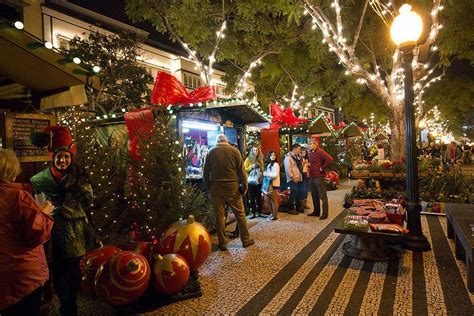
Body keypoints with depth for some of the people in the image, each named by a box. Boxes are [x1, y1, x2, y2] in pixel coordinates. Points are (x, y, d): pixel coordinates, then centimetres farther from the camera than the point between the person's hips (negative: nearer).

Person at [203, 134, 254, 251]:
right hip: (232, 187, -1)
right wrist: (244, 186, 3)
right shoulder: (234, 150, -1)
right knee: (240, 213, 9)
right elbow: (241, 170, -3)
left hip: (216, 187, 1)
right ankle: (246, 240, 19)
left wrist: (208, 187, 13)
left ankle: (223, 243, 13)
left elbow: (206, 172, 6)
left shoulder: (211, 152, 4)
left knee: (219, 215, 8)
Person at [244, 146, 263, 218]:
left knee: (259, 197, 5)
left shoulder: (260, 160, 11)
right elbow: (244, 169, -3)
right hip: (251, 181, -2)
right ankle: (253, 213, 9)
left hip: (259, 181, 3)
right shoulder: (248, 159, 1)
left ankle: (259, 212, 13)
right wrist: (251, 167, -14)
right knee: (252, 198, 2)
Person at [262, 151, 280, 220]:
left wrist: (267, 174, -12)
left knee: (274, 200, -2)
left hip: (274, 184, -7)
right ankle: (272, 213, 24)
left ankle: (275, 216, 8)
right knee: (267, 200, 8)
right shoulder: (268, 164, 15)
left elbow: (276, 175, -13)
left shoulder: (275, 164, -7)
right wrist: (264, 174, 0)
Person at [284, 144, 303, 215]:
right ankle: (290, 209, 4)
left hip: (299, 178, 9)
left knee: (299, 192, 12)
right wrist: (292, 177, -18)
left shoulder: (297, 157, 17)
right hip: (293, 179, -9)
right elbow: (288, 168, -18)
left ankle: (298, 207, 27)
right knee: (293, 193, -8)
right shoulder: (288, 157, -11)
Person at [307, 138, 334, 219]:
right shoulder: (311, 153, 13)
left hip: (319, 177, -9)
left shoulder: (320, 152, -13)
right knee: (314, 195, 15)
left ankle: (325, 213, 5)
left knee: (322, 196, -2)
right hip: (312, 177, 9)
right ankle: (316, 212, 26)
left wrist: (322, 168, -18)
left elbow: (330, 160, -24)